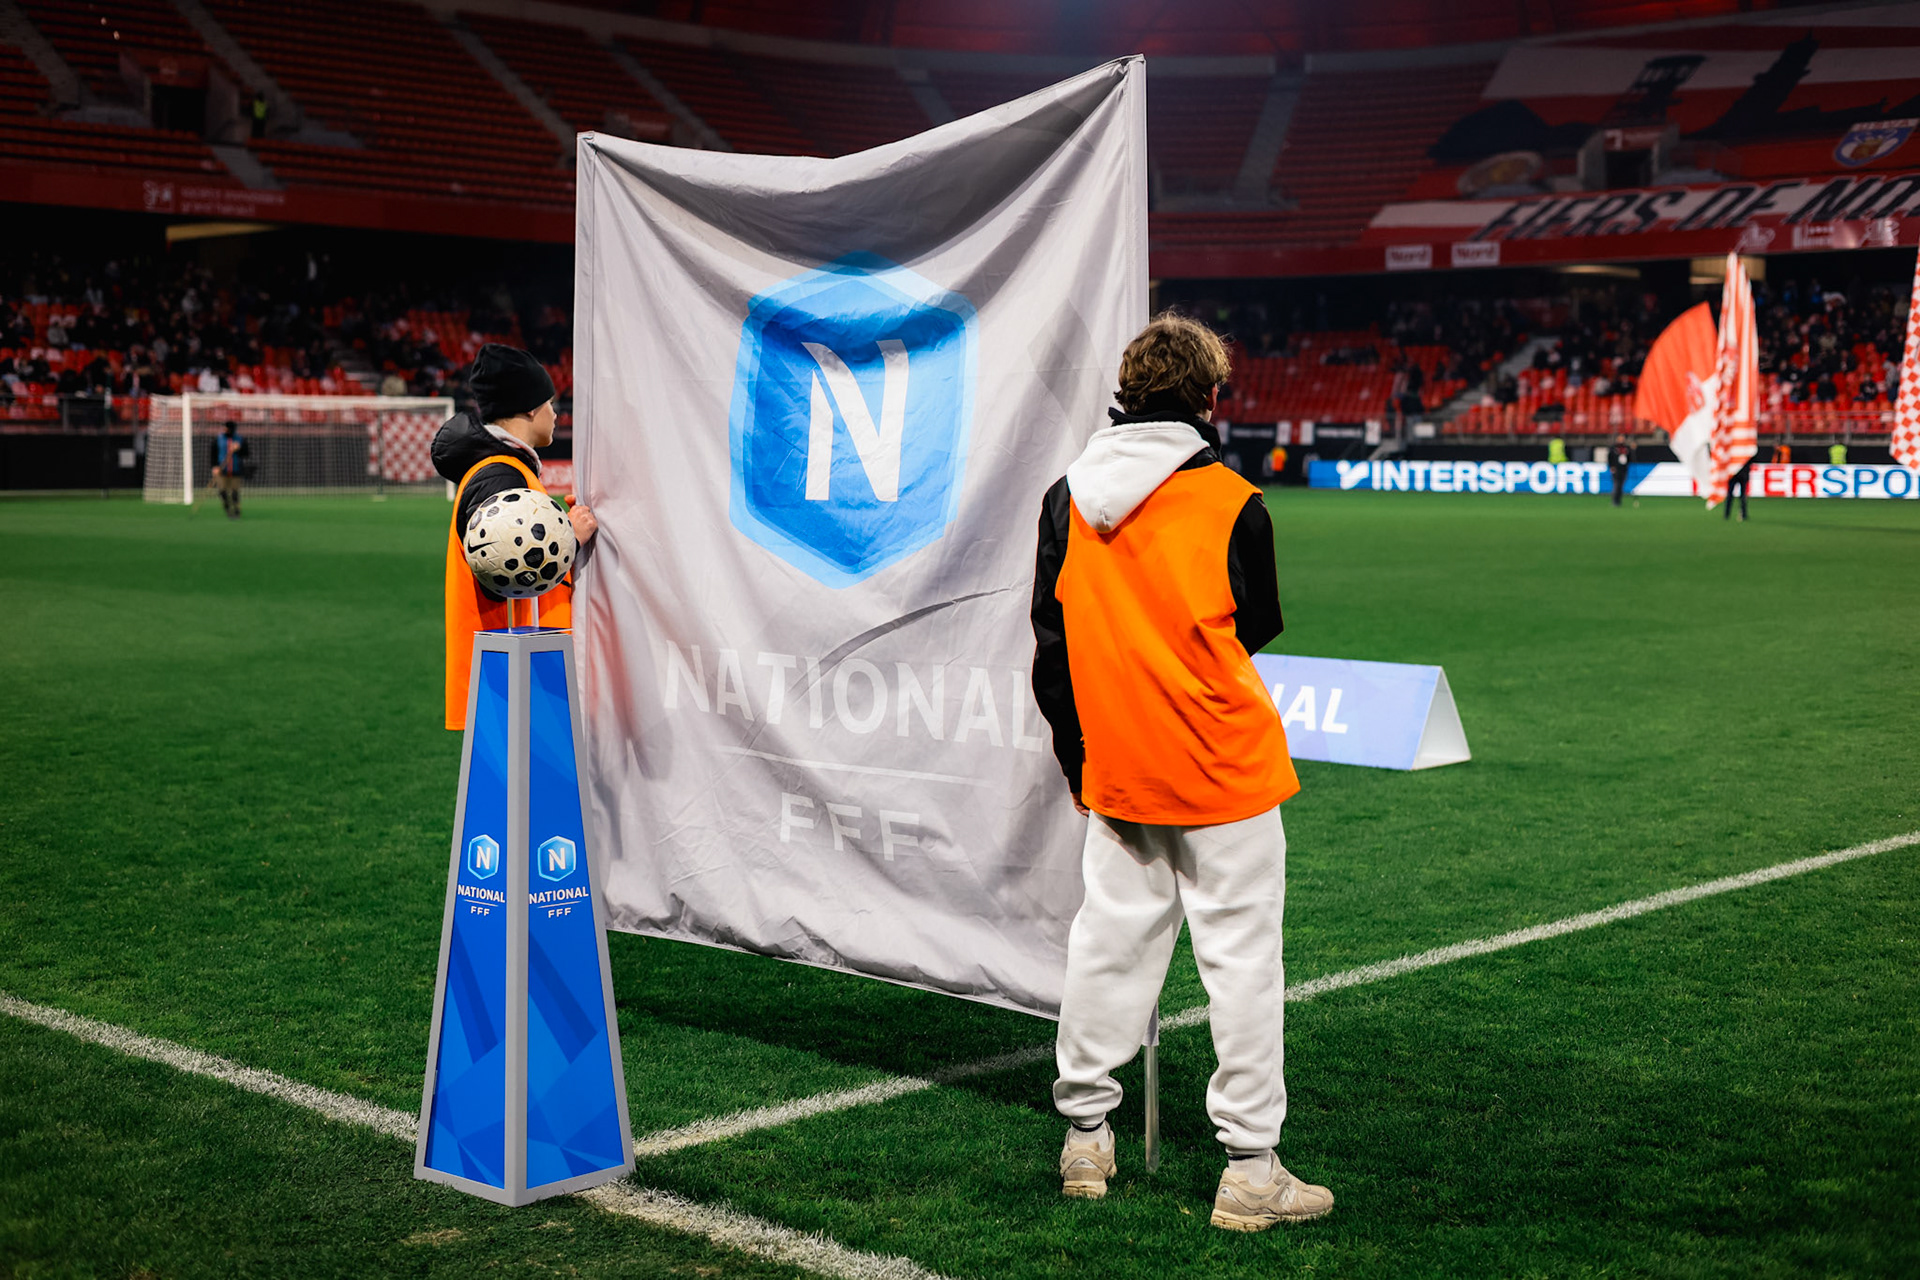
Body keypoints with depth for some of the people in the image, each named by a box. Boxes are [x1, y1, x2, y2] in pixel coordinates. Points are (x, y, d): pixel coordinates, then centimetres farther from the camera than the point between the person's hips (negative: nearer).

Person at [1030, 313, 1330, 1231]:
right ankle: (1250, 1169, 4)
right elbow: (1259, 629, 1)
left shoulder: (1066, 498, 1)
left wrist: (1074, 753, 18)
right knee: (1241, 956, 1)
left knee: (1108, 940, 15)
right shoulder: (1231, 504, -12)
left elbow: (1051, 643, 8)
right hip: (1224, 774, -4)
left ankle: (1084, 1136, 23)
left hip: (1111, 768, 5)